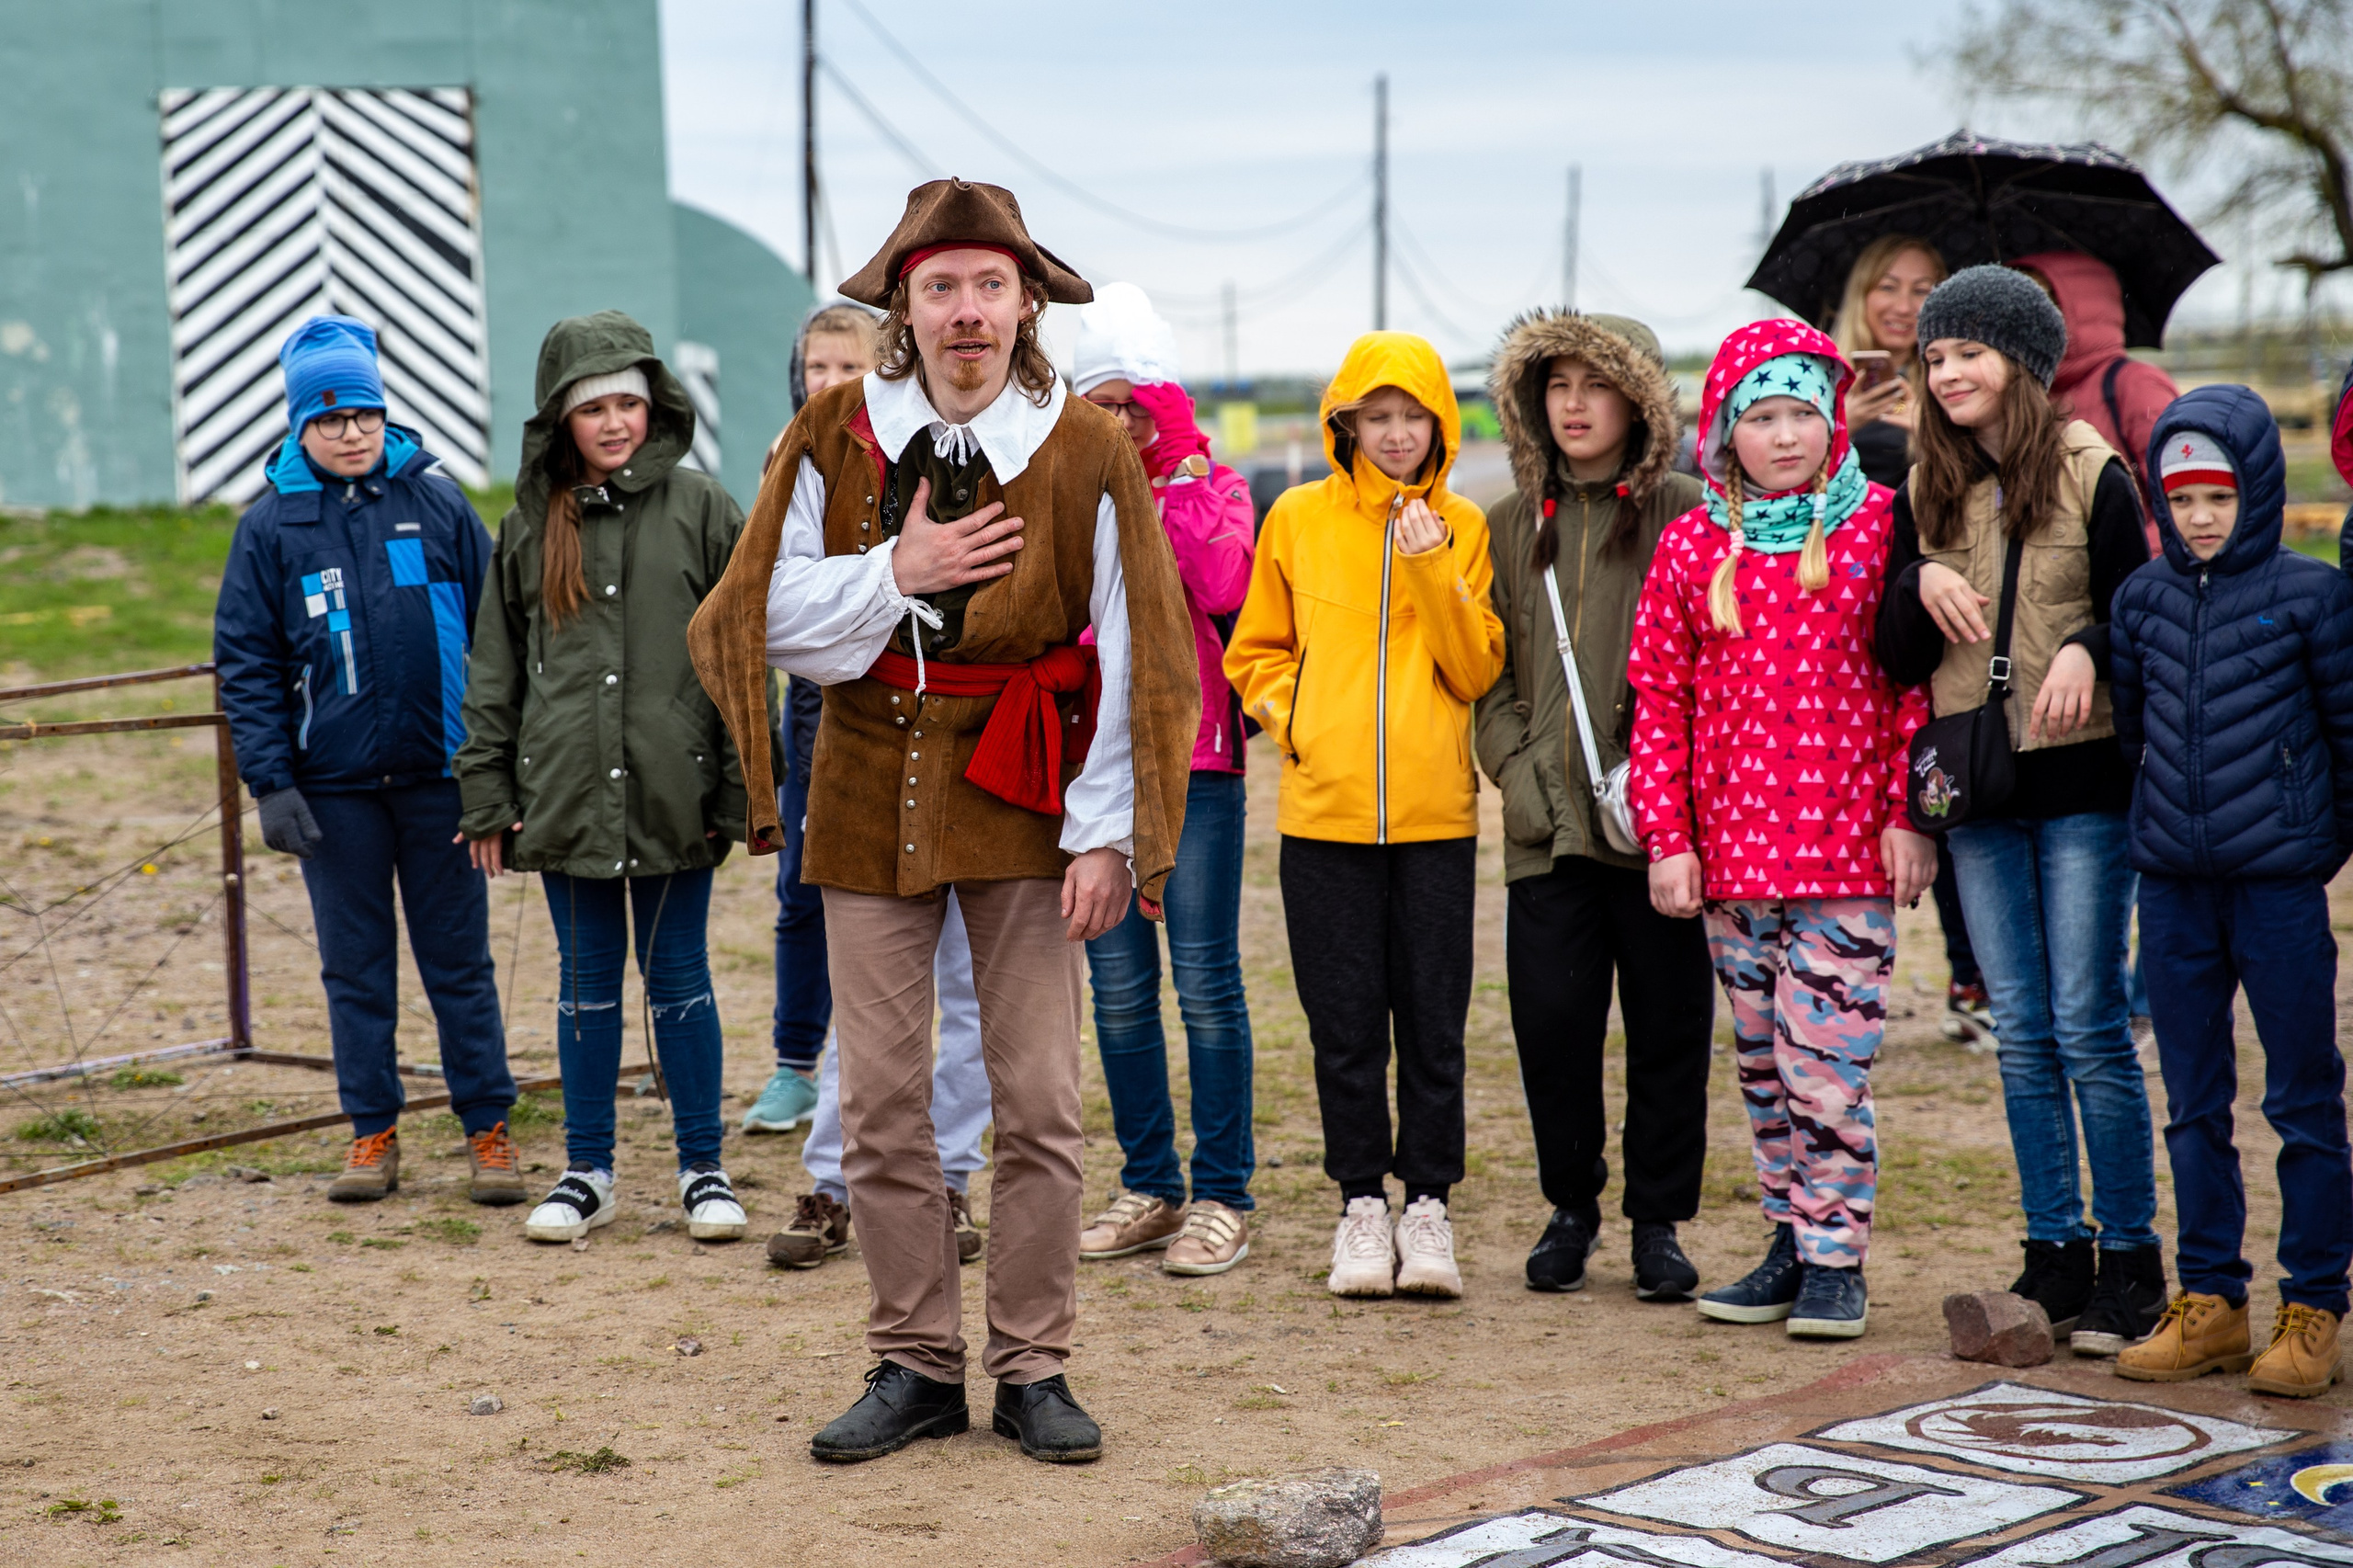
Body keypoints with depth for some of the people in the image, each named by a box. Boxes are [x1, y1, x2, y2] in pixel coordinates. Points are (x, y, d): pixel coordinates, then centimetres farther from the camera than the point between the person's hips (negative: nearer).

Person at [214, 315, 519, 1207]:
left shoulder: (437, 501, 1)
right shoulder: (269, 525, 2)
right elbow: (247, 665, 3)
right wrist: (270, 783, -5)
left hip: (439, 774, -1)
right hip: (334, 786, 1)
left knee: (459, 961, 5)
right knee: (355, 966, 9)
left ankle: (488, 1130, 12)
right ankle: (372, 1132, 19)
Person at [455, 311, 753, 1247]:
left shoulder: (700, 510, 0)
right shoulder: (530, 526, 8)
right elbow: (495, 670, 11)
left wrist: (744, 790, -6)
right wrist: (487, 797, 5)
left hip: (673, 793, -2)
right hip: (565, 795, 2)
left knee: (678, 976, 5)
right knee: (586, 980, 10)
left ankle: (702, 1168, 15)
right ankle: (588, 1171, 19)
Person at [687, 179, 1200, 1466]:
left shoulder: (1088, 452, -4)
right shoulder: (832, 438, 0)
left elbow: (1133, 655, -3)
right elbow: (769, 623, 0)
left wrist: (1104, 830, -9)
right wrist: (896, 570, -14)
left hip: (1022, 803, -1)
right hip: (871, 797, 1)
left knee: (1038, 1101, 2)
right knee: (880, 1104, 4)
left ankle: (1034, 1368, 14)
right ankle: (915, 1366, 17)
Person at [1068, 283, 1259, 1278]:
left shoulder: (1211, 484, 4)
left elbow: (1224, 587, -15)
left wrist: (1176, 472, -12)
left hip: (1192, 757, -3)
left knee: (1205, 981, -4)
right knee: (1119, 989, 7)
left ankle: (1223, 1198, 4)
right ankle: (1149, 1189, 17)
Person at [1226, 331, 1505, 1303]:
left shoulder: (1461, 528, 6)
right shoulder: (1297, 518, 6)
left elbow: (1477, 673, 1)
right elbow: (1255, 651, 13)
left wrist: (1434, 571, -9)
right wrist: (1292, 718, -3)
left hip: (1435, 813, 0)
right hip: (1325, 810, 0)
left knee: (1433, 1017, 2)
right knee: (1344, 1020, 5)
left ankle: (1429, 1203, 13)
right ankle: (1361, 1201, 16)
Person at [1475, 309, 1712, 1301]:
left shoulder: (1686, 517, 1)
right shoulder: (1510, 526, 13)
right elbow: (1488, 671, 13)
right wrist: (1516, 770, 0)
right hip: (1548, 824, 3)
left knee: (1667, 1023, 3)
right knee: (1551, 1018, 2)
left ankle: (1657, 1220, 15)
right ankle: (1571, 1207, 19)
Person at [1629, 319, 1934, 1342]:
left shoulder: (1878, 526, 0)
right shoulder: (1692, 546, 6)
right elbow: (1660, 700, 7)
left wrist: (1911, 815, -5)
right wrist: (1667, 839, 2)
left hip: (1848, 844, -3)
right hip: (1732, 849, 3)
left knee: (1828, 1061, -7)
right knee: (1763, 1064, 11)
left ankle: (1836, 1259, 4)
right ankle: (1789, 1243, 22)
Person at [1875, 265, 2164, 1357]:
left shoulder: (2092, 477, -3)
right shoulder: (1924, 496, 9)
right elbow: (1899, 661, 10)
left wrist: (2087, 648, -21)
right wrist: (1920, 585, -9)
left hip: (2081, 780, -4)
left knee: (2089, 1025, -4)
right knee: (2022, 1033, 7)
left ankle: (2129, 1263, 5)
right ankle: (2054, 1256, 15)